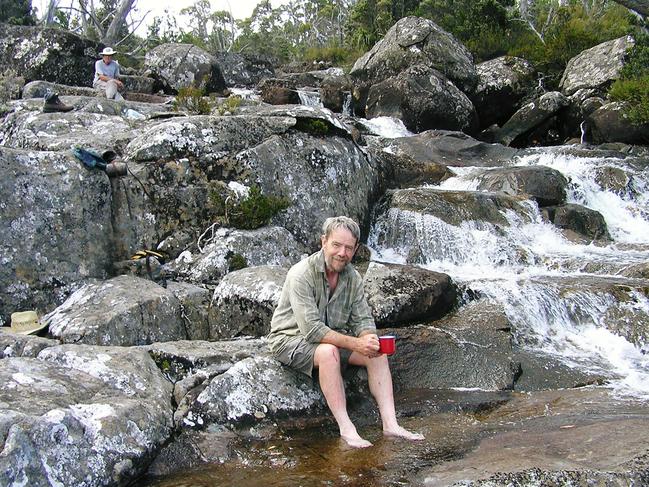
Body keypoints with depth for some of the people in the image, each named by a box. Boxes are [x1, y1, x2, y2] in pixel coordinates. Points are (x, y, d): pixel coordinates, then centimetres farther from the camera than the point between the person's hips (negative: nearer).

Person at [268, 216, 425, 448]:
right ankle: (346, 428, -33)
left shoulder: (353, 278, -2)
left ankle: (389, 424, -15)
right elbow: (312, 329, -30)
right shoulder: (302, 274, -24)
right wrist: (355, 344, -34)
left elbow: (363, 320, 0)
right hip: (291, 339, -7)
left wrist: (369, 339, -24)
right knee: (328, 352, -37)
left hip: (333, 337, 7)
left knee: (377, 352, -13)